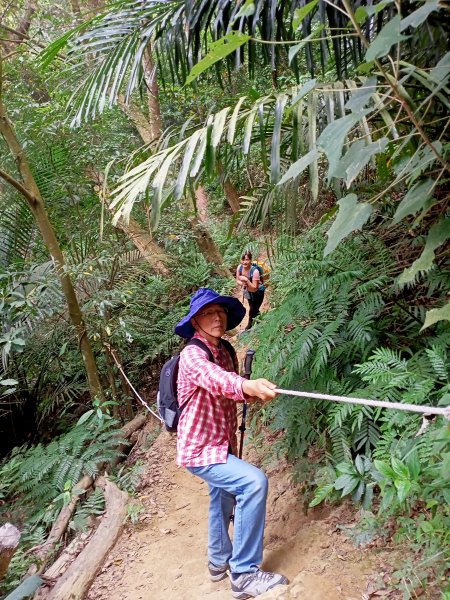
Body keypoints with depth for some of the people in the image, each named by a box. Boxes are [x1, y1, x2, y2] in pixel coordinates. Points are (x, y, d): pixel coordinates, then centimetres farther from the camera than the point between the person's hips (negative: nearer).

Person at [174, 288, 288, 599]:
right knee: (254, 482, -25)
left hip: (221, 444, 9)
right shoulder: (192, 354, -24)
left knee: (224, 500, 25)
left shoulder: (226, 352, 3)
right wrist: (247, 385, -67)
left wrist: (250, 394, -4)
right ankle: (245, 574, -15)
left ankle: (220, 561, 49)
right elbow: (212, 378, -47)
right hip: (198, 448, -9)